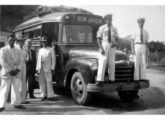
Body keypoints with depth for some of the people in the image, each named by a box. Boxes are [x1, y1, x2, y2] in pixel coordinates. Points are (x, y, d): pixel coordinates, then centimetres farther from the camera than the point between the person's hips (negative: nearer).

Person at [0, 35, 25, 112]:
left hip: (16, 73, 4)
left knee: (16, 89, 7)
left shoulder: (17, 50, 13)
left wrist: (17, 69, -6)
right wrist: (10, 70, -13)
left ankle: (16, 103, 17)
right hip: (6, 73, -4)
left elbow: (20, 61, 11)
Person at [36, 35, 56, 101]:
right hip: (41, 68, 4)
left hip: (48, 68, -4)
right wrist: (37, 68, 9)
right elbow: (38, 60, 16)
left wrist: (52, 68, -7)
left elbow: (53, 59, 0)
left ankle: (50, 96, -2)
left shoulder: (51, 49, 4)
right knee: (42, 82, 4)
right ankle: (43, 95, 11)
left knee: (49, 81, -7)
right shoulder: (40, 50, 17)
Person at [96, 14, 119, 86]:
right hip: (104, 45, -4)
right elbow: (98, 39, -3)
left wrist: (115, 43, -9)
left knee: (112, 63, 3)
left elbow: (117, 39, 14)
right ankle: (99, 80, -14)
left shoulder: (114, 29, 11)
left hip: (111, 47, 4)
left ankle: (111, 80, 11)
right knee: (102, 63, -12)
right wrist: (101, 48, -14)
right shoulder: (101, 28, 1)